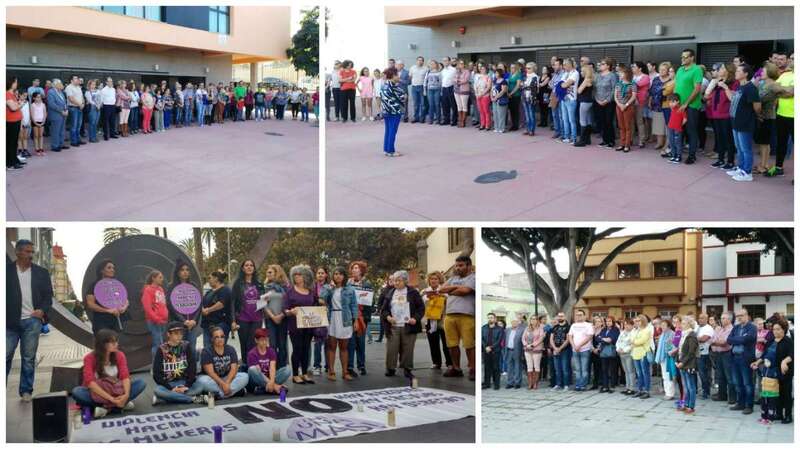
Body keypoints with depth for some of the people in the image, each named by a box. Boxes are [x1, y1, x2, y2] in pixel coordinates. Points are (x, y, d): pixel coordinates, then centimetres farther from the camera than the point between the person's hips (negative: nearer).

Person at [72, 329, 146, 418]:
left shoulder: (119, 355, -6)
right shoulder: (89, 358, -15)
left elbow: (125, 376, -18)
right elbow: (90, 382, -28)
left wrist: (126, 395, -38)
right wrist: (110, 398, -38)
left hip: (116, 391, 2)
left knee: (140, 383, -19)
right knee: (76, 392, -34)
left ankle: (107, 407, -28)